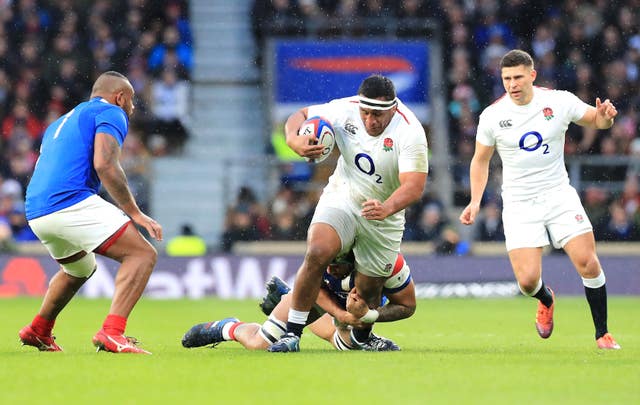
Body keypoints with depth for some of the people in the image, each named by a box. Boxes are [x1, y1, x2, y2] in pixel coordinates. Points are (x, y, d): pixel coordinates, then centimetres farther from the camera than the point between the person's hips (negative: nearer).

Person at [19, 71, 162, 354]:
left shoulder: (62, 122, 31)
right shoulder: (110, 113, 5)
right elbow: (104, 164, -12)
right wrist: (134, 213, -11)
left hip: (35, 213, 9)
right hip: (71, 202, -9)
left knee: (81, 268, 34)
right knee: (142, 255, -9)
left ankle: (38, 331, 42)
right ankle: (111, 333, -25)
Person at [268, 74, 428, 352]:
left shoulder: (409, 133, -23)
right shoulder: (345, 110, -13)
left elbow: (414, 186, -29)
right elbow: (300, 116, 1)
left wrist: (388, 208, -49)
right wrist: (294, 140, -22)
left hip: (384, 217, -1)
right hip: (341, 200, 1)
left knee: (368, 292, 5)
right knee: (317, 253, -27)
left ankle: (362, 339, 38)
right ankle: (292, 334, -21)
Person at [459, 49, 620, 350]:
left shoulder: (560, 101, -5)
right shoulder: (493, 116, -4)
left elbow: (596, 120, 10)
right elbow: (480, 160, 10)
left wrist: (605, 116, -15)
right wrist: (475, 202, 0)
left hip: (559, 195, 0)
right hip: (519, 204, 0)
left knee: (588, 263, -13)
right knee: (528, 280, -12)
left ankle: (602, 334, 6)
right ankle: (546, 300, 27)